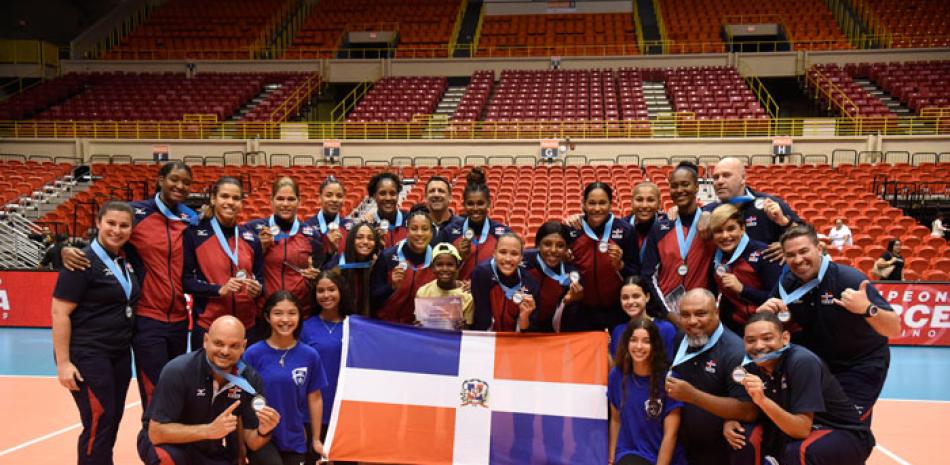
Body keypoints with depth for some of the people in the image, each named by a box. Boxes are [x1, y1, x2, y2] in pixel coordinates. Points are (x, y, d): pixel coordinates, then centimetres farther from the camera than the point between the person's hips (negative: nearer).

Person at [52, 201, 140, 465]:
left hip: (121, 354, 7)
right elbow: (60, 313, -14)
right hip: (87, 355, -7)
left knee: (112, 422, 12)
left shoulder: (126, 261, 9)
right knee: (99, 424, -6)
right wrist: (63, 362, -18)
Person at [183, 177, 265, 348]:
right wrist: (219, 289, -17)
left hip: (246, 325, 3)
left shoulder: (251, 238, 7)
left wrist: (257, 289, -10)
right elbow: (186, 279, -4)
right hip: (207, 325, -3)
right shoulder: (194, 233, -2)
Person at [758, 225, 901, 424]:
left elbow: (894, 329, -25)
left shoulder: (849, 279, -23)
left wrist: (867, 309, -46)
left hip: (861, 366, -5)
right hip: (819, 365, 5)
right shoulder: (787, 283, -8)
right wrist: (764, 311, -21)